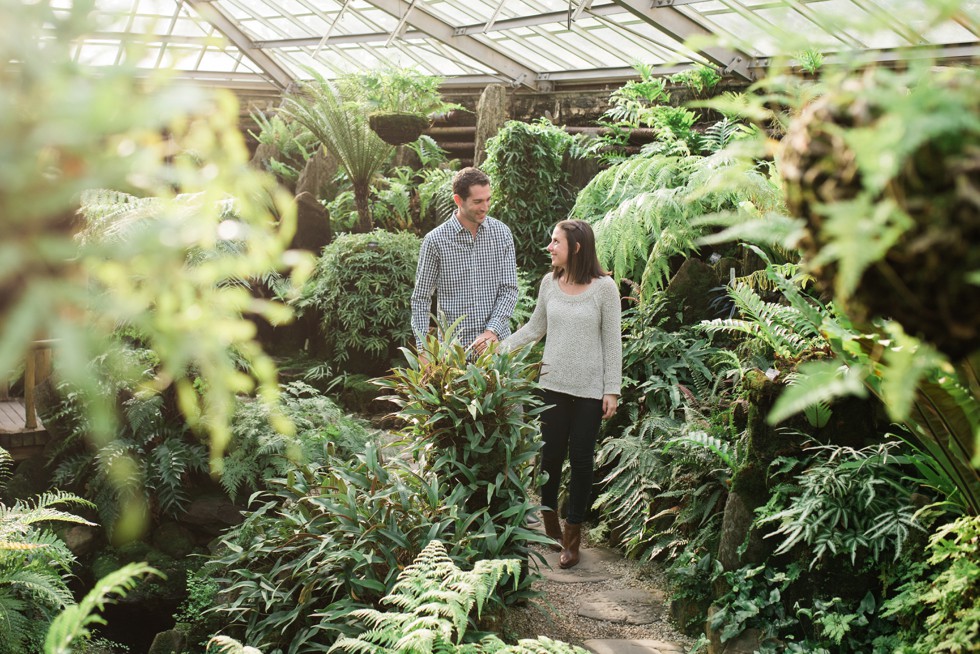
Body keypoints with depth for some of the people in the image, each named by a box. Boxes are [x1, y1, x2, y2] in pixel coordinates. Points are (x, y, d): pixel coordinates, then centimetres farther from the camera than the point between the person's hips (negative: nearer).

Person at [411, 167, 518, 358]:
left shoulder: (502, 233, 2)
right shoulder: (435, 240, -5)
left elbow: (509, 289, 0)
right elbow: (421, 299, 1)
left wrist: (492, 330, -14)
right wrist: (423, 349, -7)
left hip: (496, 342, 2)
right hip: (453, 348, -2)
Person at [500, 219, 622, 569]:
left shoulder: (604, 287, -10)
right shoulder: (549, 283, 1)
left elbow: (612, 342, -7)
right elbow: (535, 327, 12)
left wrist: (612, 389, -8)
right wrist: (500, 346, 2)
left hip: (589, 389, -3)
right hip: (553, 383, 3)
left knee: (581, 459, 5)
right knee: (551, 454, 9)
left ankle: (572, 533, 19)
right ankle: (550, 520, 30)